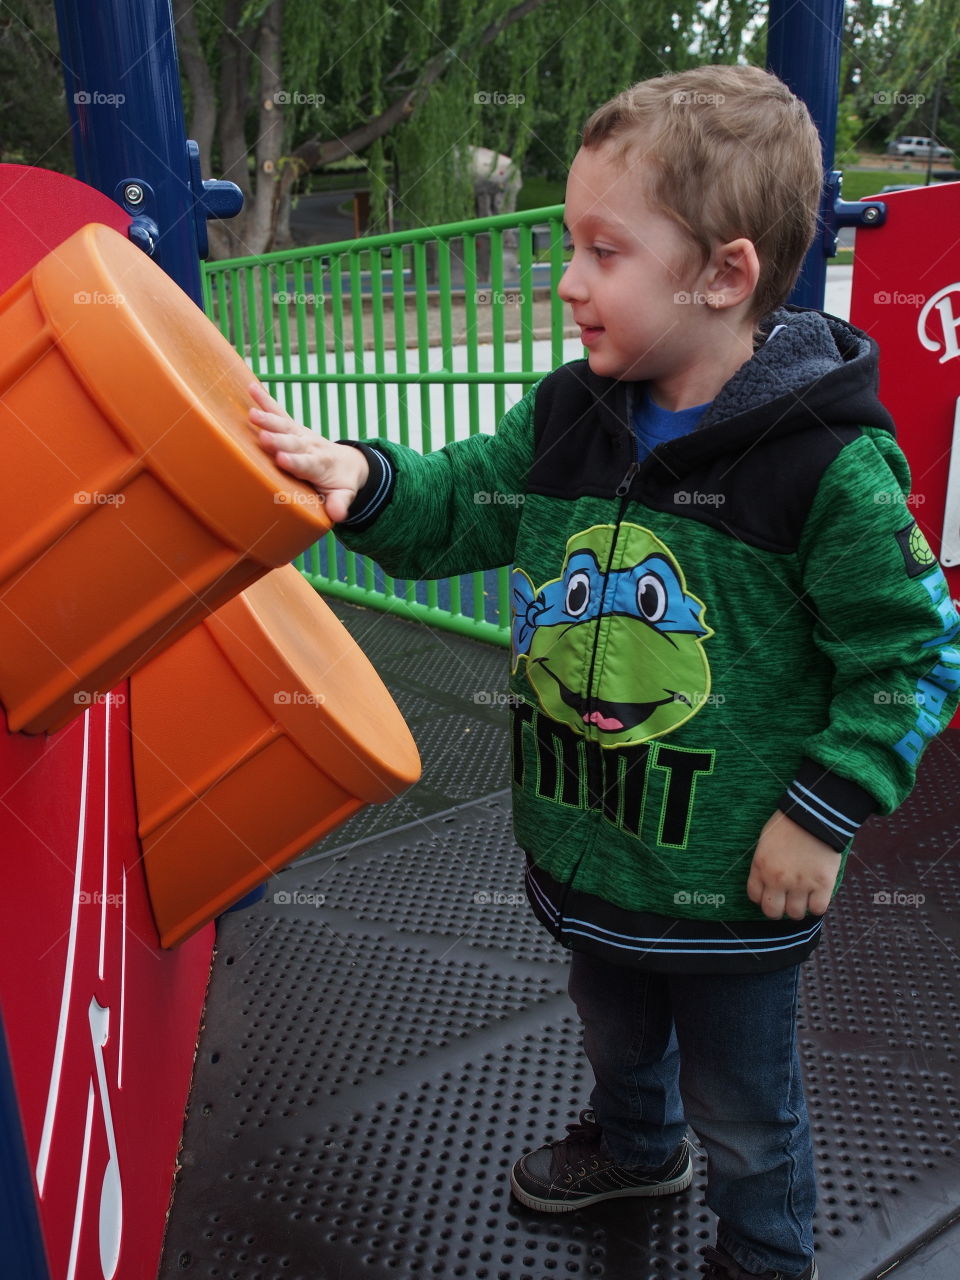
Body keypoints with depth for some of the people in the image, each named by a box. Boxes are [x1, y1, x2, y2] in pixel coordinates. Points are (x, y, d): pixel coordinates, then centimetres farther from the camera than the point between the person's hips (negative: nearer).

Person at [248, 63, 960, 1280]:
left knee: (743, 1103, 21)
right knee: (616, 1032, 34)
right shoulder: (566, 415, -6)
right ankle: (634, 1145, 66)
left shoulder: (831, 464, -23)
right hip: (585, 848, 6)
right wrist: (363, 481, -18)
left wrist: (824, 812, -17)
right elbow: (457, 507, 1)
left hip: (733, 884, -5)